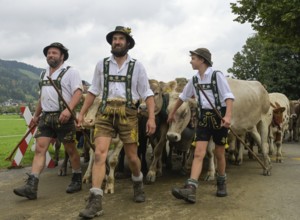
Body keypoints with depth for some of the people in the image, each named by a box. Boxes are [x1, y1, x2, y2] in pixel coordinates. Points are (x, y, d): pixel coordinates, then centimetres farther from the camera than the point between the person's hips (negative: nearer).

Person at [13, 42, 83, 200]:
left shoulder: (70, 72, -4)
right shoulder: (44, 74, 19)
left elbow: (78, 92, -15)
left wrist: (68, 109, -29)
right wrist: (36, 115, 26)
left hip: (63, 117, -6)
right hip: (46, 117, 6)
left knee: (70, 149, 4)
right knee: (40, 149, -4)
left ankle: (77, 180, 19)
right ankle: (31, 186, -8)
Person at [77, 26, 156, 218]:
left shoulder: (137, 66, 6)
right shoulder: (102, 65, 12)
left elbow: (147, 94, 4)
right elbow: (93, 91, 16)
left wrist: (152, 117, -6)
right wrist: (82, 113, 11)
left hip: (128, 114, -1)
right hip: (105, 113, 1)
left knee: (132, 157, 7)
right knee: (99, 155, -12)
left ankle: (138, 184, 37)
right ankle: (96, 201, -11)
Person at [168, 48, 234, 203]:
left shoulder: (217, 75, -7)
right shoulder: (194, 80, 9)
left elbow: (228, 96, -15)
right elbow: (183, 97, 23)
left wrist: (228, 116, -30)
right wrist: (172, 113, 31)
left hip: (219, 117, -4)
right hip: (203, 118, 4)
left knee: (219, 154, 9)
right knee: (199, 153, -8)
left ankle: (221, 184, 31)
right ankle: (190, 190, -17)